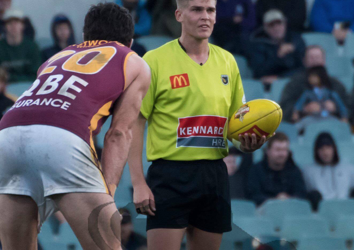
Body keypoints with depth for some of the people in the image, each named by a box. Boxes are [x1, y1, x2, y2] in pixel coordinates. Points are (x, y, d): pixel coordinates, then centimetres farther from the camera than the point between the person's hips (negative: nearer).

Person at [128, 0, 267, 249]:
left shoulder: (227, 61, 12)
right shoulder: (155, 60, -4)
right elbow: (135, 123, -6)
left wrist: (247, 142, -4)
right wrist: (139, 184, -14)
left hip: (215, 173, 5)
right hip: (171, 174, -5)